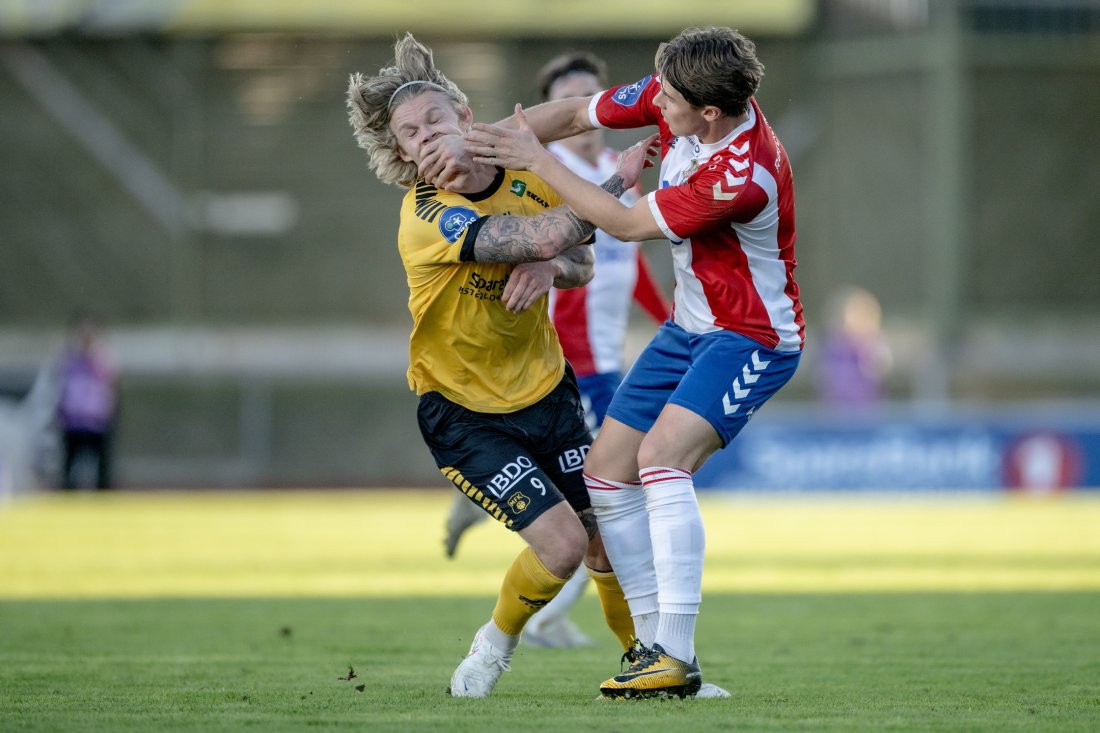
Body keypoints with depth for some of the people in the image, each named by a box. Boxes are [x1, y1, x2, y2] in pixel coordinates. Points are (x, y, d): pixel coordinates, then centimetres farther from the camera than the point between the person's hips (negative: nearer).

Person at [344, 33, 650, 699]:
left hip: (545, 388, 5)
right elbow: (541, 236, -36)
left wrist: (549, 265, -20)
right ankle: (496, 645, 13)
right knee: (562, 544, -16)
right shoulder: (428, 218, -26)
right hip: (463, 411, -5)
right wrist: (620, 181, -26)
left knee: (608, 540, 2)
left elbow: (581, 263, 4)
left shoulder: (525, 175, -5)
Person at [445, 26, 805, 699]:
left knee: (661, 458, -28)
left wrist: (537, 161, -14)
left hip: (753, 338, -9)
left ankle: (677, 657, -29)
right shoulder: (677, 94, -9)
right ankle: (657, 643, 9)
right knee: (606, 474, 4)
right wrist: (475, 144, -6)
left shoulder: (745, 174, -32)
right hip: (689, 327, 9)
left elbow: (626, 223, -22)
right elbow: (573, 113, 5)